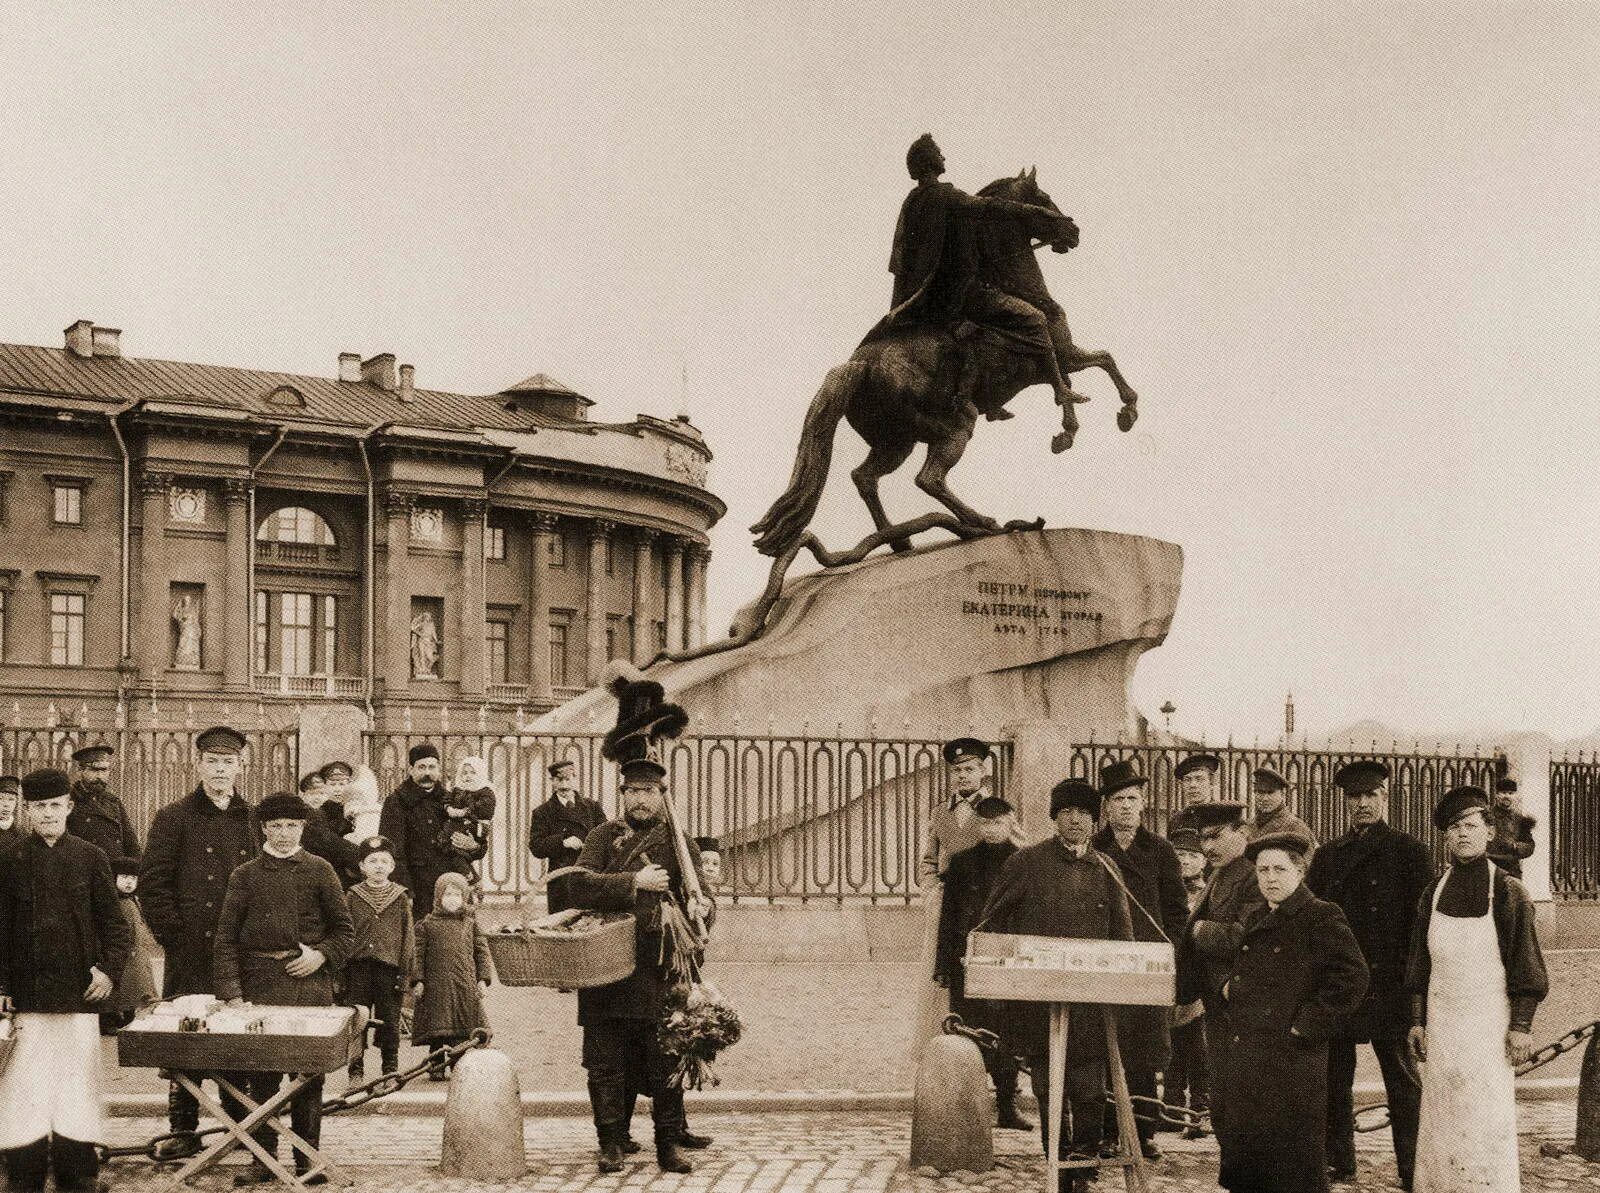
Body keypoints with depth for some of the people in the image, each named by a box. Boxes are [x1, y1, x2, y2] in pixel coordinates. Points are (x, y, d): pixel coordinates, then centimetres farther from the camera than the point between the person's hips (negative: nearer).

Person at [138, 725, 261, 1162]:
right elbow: (152, 881, 0)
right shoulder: (174, 818, 3)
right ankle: (183, 1130, 8)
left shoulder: (254, 821, 12)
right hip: (190, 951, -2)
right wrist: (172, 934, -5)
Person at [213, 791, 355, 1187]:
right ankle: (263, 1158, 9)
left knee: (309, 1075, 2)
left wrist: (323, 955, -6)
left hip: (309, 985, 0)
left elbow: (345, 930, 12)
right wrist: (232, 991, -6)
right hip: (260, 986, 0)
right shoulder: (245, 876, 8)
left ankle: (307, 1159, 10)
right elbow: (227, 938, 4)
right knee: (262, 1075, 1)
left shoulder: (319, 871, 8)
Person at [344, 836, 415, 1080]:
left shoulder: (401, 898, 5)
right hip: (358, 967, 0)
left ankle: (390, 1069, 14)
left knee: (389, 1022, 4)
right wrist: (340, 972, 0)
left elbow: (409, 937, 5)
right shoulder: (352, 897, 5)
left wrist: (405, 972, -2)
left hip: (389, 968, 0)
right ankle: (356, 1070, 11)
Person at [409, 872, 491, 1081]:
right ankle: (436, 1067, 13)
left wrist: (483, 979, 3)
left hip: (465, 985, 1)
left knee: (463, 1029, 1)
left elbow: (482, 951, 10)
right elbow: (418, 953, 2)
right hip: (436, 984, -1)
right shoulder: (428, 924, 3)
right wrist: (417, 980, -4)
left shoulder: (470, 923, 8)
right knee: (437, 1030, 2)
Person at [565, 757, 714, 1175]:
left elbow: (701, 900, 6)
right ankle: (611, 1144, 13)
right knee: (606, 1060, 2)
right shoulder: (605, 835, 8)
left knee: (665, 1061, 1)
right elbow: (580, 886, -6)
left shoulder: (679, 843, 11)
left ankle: (669, 1144, 11)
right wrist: (635, 881, -14)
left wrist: (701, 908, -18)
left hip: (660, 968, 0)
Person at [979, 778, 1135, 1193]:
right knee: (1048, 1092, 4)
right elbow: (993, 922, 9)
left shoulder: (1105, 868, 11)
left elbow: (1123, 931, 13)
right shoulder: (1026, 862, 4)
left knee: (1090, 1091, -4)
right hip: (1039, 999, -1)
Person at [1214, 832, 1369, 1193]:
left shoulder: (1321, 917, -8)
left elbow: (1351, 977, -17)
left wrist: (1307, 1026, -16)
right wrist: (1229, 985, 10)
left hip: (1292, 1062, -8)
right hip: (1246, 1058, 8)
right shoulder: (1256, 919, 16)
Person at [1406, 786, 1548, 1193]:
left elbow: (1526, 965, -5)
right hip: (1442, 1019, 3)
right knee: (1442, 1114, 6)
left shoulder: (1509, 892, -5)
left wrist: (1520, 1027, -9)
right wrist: (1417, 1021, 7)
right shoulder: (1433, 893, 5)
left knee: (1489, 1116, -2)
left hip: (1490, 1020, -3)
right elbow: (1420, 964, 10)